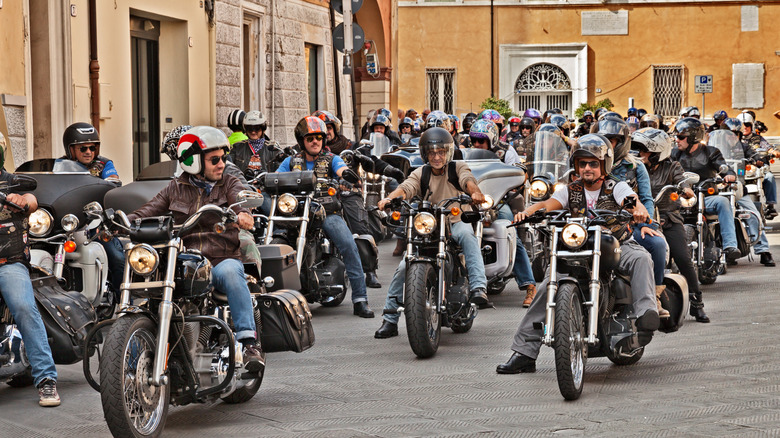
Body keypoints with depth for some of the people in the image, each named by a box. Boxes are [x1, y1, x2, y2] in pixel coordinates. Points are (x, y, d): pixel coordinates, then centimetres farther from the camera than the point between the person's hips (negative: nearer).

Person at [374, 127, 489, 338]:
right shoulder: (420, 174, 8)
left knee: (466, 233, -38)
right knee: (403, 268, -11)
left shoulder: (457, 167, 3)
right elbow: (405, 188, -10)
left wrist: (475, 192, -42)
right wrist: (389, 198, -33)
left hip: (455, 222, -2)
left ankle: (478, 287, -46)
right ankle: (390, 319, 0)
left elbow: (468, 180, -18)